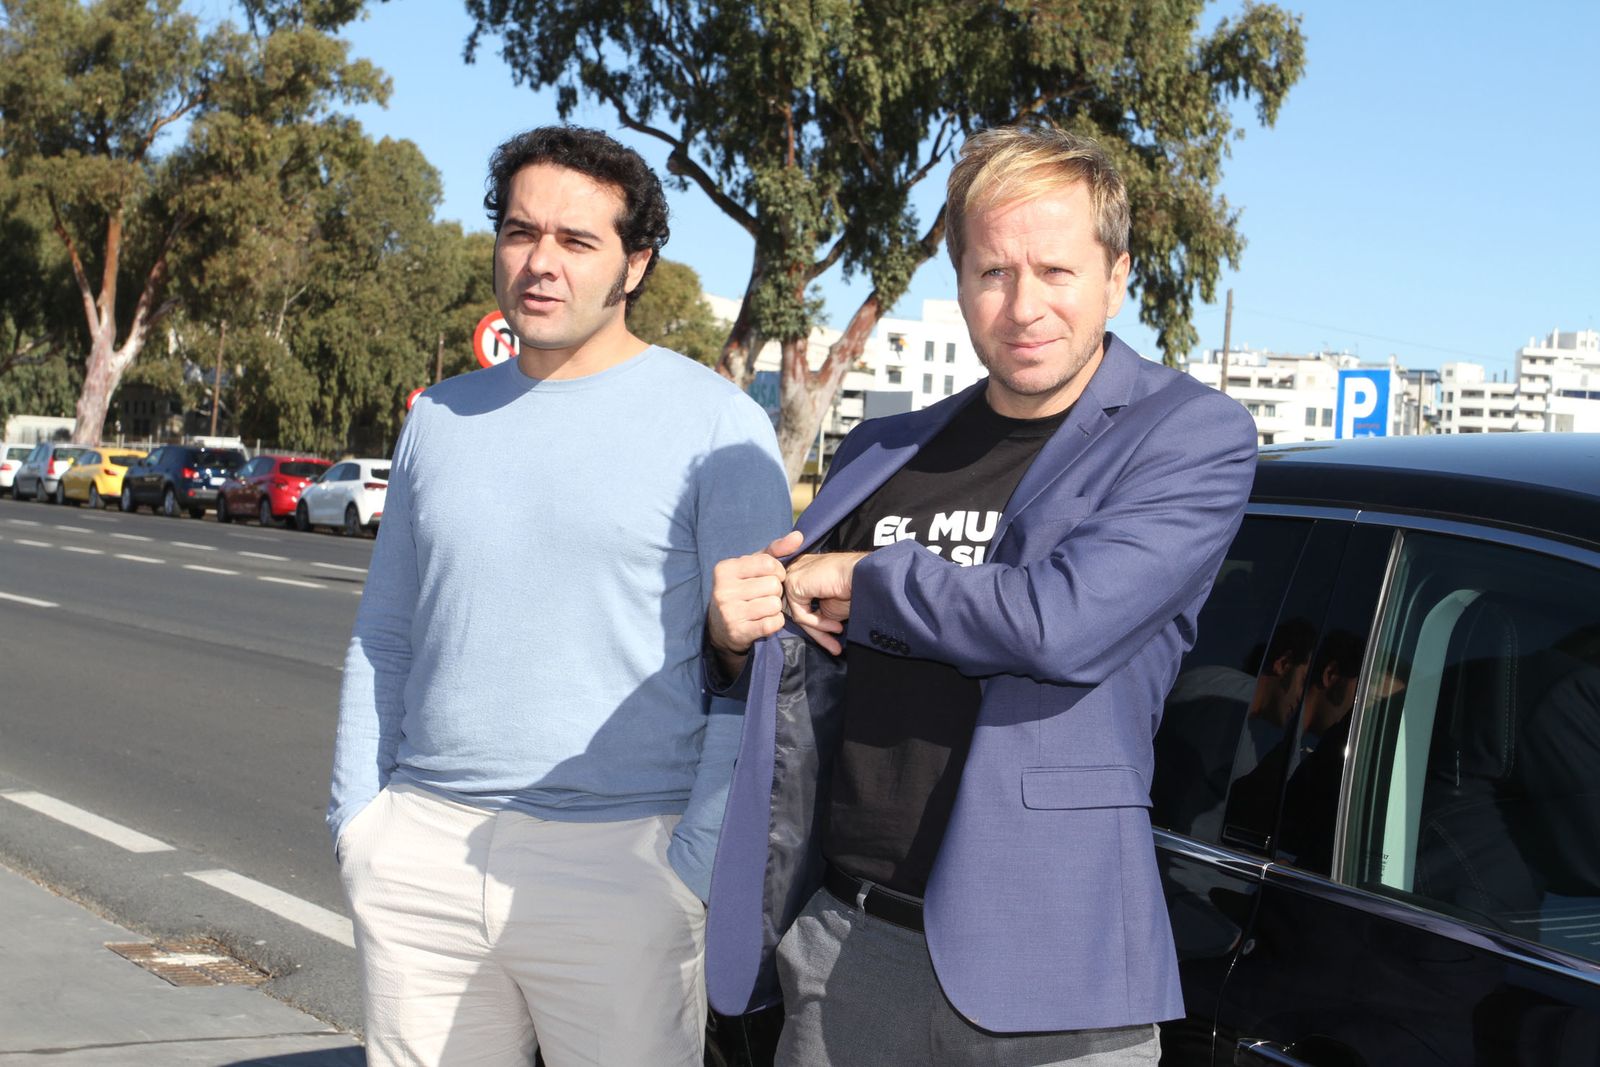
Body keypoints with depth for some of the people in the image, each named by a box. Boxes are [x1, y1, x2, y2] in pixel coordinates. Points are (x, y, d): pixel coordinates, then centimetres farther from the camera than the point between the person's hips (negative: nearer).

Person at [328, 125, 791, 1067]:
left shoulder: (716, 425, -4)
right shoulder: (442, 418, 12)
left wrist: (697, 867, -12)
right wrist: (356, 815, 9)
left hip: (619, 859, -4)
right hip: (422, 856, 5)